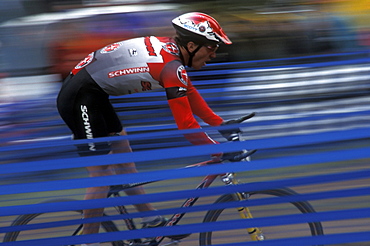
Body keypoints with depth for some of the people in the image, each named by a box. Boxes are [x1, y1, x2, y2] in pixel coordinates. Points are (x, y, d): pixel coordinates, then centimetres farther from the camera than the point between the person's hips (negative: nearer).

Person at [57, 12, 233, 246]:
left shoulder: (169, 48, 9)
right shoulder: (172, 66, -19)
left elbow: (191, 94, 21)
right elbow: (186, 124, -20)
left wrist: (222, 124, 20)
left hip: (92, 91, 11)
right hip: (81, 97, -11)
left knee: (122, 154, 17)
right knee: (102, 175, -6)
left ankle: (151, 222, 24)